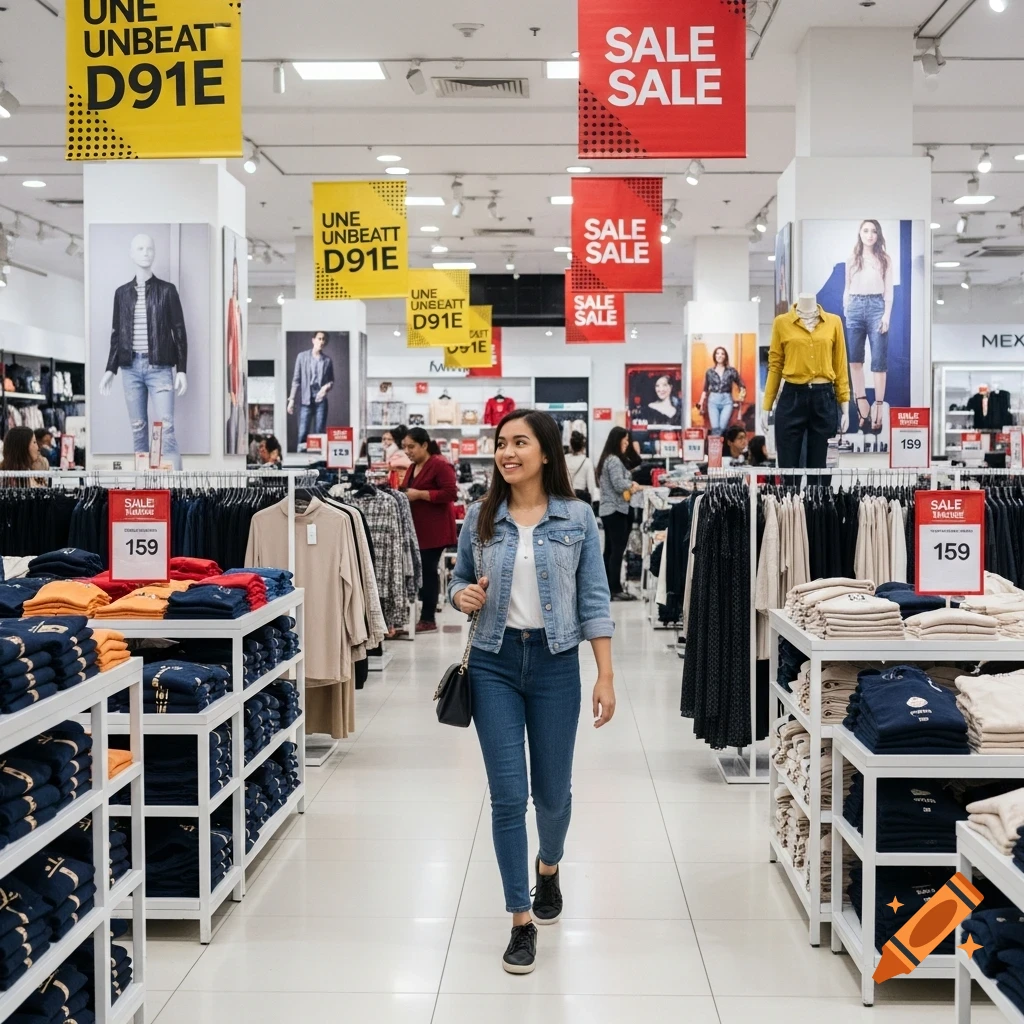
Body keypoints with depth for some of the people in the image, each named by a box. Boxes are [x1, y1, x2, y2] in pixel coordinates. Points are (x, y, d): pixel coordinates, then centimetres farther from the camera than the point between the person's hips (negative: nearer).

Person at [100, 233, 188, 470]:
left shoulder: (167, 290, 2)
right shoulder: (122, 293, 11)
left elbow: (179, 331, 2)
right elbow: (116, 334, 15)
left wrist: (181, 370, -4)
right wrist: (110, 370, 9)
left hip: (159, 367, -3)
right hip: (131, 367, 3)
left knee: (165, 429, -11)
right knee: (138, 429, 6)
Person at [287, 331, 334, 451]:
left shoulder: (327, 360, 8)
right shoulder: (302, 356, 4)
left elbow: (331, 380, 14)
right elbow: (296, 379, 3)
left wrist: (327, 386, -10)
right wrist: (292, 399, -2)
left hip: (321, 399, 2)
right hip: (306, 399, -1)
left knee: (320, 432, 0)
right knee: (303, 432, -6)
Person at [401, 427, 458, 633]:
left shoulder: (440, 465, -11)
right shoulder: (413, 467, 16)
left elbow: (451, 493, -19)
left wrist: (419, 494, -20)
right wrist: (405, 495, 6)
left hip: (434, 529, -8)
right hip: (417, 528, 8)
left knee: (428, 570, -7)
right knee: (420, 570, 6)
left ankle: (428, 619, -1)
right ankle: (426, 614, 11)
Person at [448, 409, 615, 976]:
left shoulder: (577, 517, -3)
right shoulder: (480, 517, 1)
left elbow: (593, 601, -1)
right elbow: (459, 580, 15)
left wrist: (606, 675, -5)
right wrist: (462, 596, -10)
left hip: (555, 662, -1)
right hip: (494, 663, 1)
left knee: (552, 790, 11)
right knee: (508, 795, -2)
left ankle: (549, 865, 44)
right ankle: (522, 921, 9)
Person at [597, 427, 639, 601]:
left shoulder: (607, 459, 16)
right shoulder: (614, 460, -14)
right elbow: (619, 484, -20)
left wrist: (629, 485, 5)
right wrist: (632, 485, -2)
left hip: (607, 509, 10)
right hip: (616, 510, -10)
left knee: (610, 549, 11)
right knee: (618, 550, -8)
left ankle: (607, 587, 14)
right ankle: (615, 590, -8)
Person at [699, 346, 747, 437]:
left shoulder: (732, 371, 6)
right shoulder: (710, 372, 9)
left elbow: (741, 385, 12)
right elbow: (705, 390, 13)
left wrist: (741, 397, -2)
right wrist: (701, 404, 8)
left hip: (727, 400, 0)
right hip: (713, 400, 0)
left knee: (722, 428, -13)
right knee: (715, 428, -12)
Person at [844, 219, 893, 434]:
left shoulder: (885, 259, 7)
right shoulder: (851, 260, 12)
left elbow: (889, 290, 3)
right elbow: (847, 289, 14)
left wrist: (887, 315, -7)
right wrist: (845, 313, 8)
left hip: (876, 307, -2)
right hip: (855, 308, 2)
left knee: (879, 360, -3)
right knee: (854, 359, -1)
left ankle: (878, 406, -2)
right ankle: (862, 405, 3)